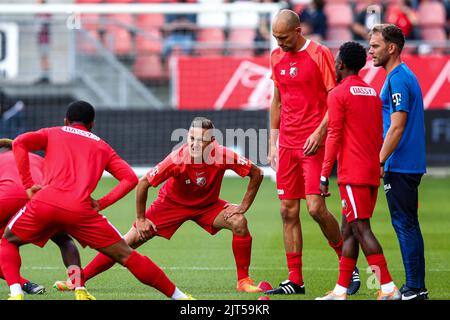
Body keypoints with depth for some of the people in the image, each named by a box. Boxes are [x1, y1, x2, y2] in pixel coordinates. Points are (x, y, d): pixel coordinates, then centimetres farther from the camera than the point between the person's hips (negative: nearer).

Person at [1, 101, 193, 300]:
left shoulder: (53, 134, 25)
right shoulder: (102, 147, 27)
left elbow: (19, 143, 5)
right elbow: (130, 178, 14)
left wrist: (28, 185, 6)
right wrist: (102, 203, 13)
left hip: (44, 202, 0)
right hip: (80, 209, 0)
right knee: (126, 255, 9)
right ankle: (177, 295, 7)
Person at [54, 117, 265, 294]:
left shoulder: (223, 156, -29)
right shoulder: (178, 159, -32)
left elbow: (257, 173, -15)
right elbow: (143, 183, -22)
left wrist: (244, 206, -17)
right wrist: (140, 219, -16)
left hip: (206, 205, 2)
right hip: (172, 203, -1)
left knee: (239, 222, -25)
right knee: (129, 241, -9)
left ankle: (243, 281, -9)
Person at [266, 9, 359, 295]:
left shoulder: (320, 54, -7)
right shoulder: (277, 57, 12)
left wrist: (319, 132, -17)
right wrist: (273, 141, 16)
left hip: (314, 143, -6)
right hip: (287, 144, 6)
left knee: (316, 208, -14)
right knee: (288, 211, 3)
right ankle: (295, 281, 7)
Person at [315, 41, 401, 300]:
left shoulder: (338, 94, -7)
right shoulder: (373, 93, 15)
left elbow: (334, 136, -11)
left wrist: (324, 175, -9)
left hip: (352, 173, -8)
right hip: (373, 172, 8)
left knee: (361, 228, -9)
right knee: (349, 229, 10)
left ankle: (388, 288, -15)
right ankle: (341, 291, 10)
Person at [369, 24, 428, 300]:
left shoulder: (398, 80, -15)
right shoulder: (406, 76, 17)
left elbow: (397, 126, -21)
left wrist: (379, 162, -18)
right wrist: (382, 161, 23)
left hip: (400, 165, -10)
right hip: (410, 164, 10)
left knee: (405, 225, -7)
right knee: (408, 225, 12)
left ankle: (415, 289, -6)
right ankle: (416, 286, 15)